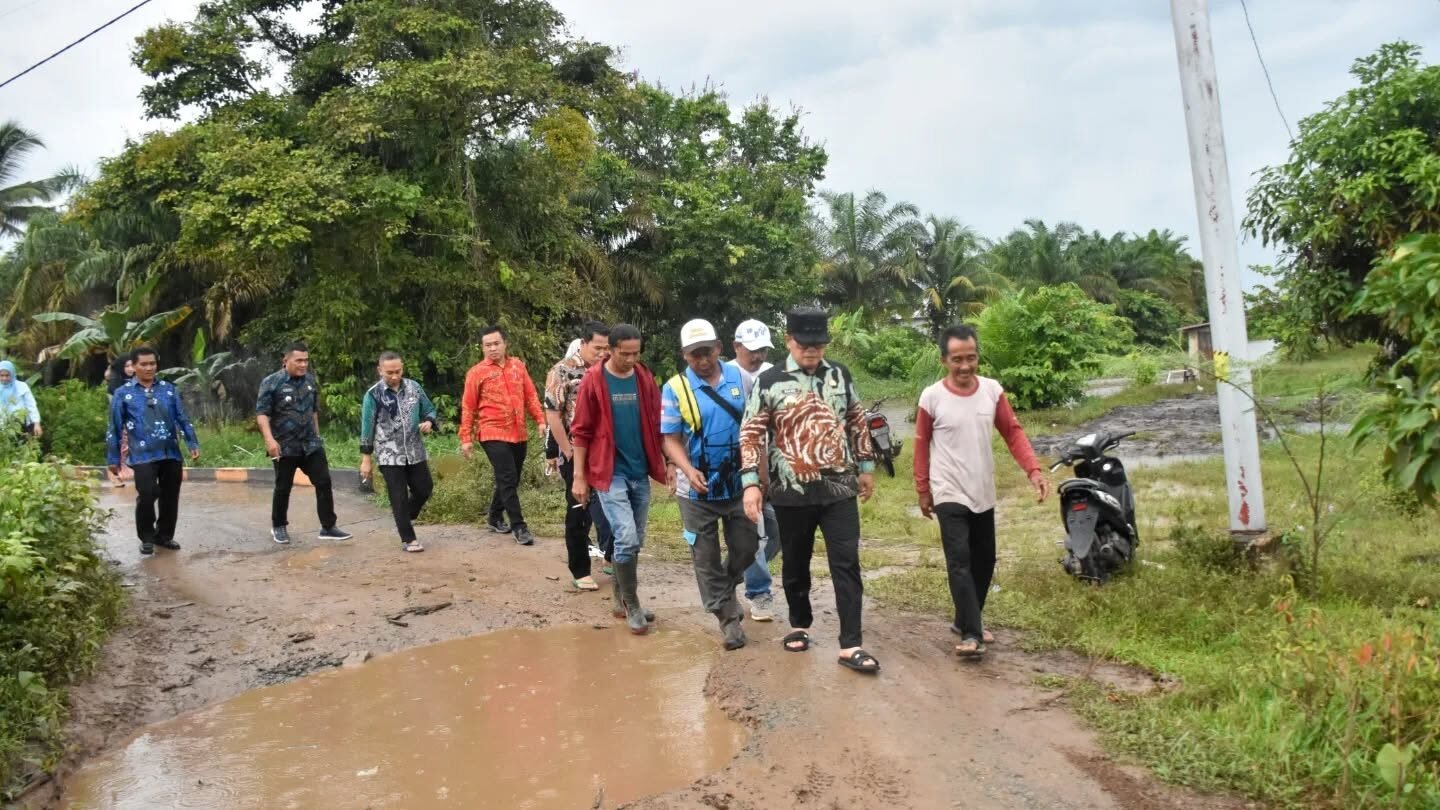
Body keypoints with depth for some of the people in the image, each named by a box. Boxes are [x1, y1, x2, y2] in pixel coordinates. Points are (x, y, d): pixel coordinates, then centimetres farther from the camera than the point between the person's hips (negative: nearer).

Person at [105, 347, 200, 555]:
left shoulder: (169, 389, 9)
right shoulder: (123, 393, 4)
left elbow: (182, 419, 9)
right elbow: (115, 428, 5)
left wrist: (193, 443, 0)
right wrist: (113, 458, 4)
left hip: (171, 453, 3)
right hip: (143, 455, -3)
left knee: (170, 497, 8)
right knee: (147, 495, -10)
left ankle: (164, 535, 26)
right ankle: (147, 538, 10)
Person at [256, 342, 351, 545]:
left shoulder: (310, 381, 7)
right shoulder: (271, 383, -9)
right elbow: (262, 413, -13)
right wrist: (269, 439, -25)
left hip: (311, 444, 4)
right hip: (284, 446, -4)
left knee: (324, 482, -3)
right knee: (283, 488, 8)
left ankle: (328, 527, 4)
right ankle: (278, 527, 27)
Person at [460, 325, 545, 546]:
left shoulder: (518, 366, 7)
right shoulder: (477, 372, -5)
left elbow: (530, 395, 9)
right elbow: (468, 407, -2)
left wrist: (540, 420, -1)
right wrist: (466, 438, -4)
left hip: (519, 433, 5)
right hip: (493, 434, -5)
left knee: (511, 480, 14)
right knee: (508, 480, -9)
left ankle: (496, 518, 32)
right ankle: (519, 527, -3)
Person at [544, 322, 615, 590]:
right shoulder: (563, 371, -8)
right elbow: (552, 415, -11)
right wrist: (569, 453, -11)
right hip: (577, 455, -4)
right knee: (579, 513, 4)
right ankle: (580, 571, 15)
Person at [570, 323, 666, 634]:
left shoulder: (645, 378, 4)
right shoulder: (594, 380, -8)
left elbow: (656, 424, 11)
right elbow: (581, 431, -6)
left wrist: (665, 462, 8)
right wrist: (579, 476, -8)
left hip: (641, 472, 5)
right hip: (610, 473, -5)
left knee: (635, 542, 12)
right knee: (626, 539, -12)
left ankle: (622, 600, 27)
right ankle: (632, 605, 3)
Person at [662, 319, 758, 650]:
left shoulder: (739, 377, -1)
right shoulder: (674, 388, -8)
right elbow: (671, 439, -8)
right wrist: (689, 470, -26)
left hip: (739, 482, 2)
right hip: (697, 489, -2)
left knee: (746, 547, 11)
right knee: (706, 557, 6)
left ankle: (726, 589, 41)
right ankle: (727, 616, 21)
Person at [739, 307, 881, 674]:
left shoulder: (840, 375, 5)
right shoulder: (769, 382, -6)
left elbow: (857, 421, 15)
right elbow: (751, 434, -6)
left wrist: (866, 466, 15)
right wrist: (751, 482, -13)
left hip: (839, 488, 2)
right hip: (792, 492, -2)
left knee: (846, 564, -2)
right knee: (795, 563, 13)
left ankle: (850, 645, 1)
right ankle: (799, 624, 35)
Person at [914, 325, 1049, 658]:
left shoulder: (993, 391, -2)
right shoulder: (932, 397, -10)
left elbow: (1013, 432, 2)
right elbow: (922, 445, -2)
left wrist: (1033, 470, -12)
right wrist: (922, 490, 1)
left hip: (984, 494, 5)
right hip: (949, 495, -5)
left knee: (984, 560, 12)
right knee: (960, 562, -11)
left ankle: (965, 620, 28)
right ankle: (971, 633, -7)